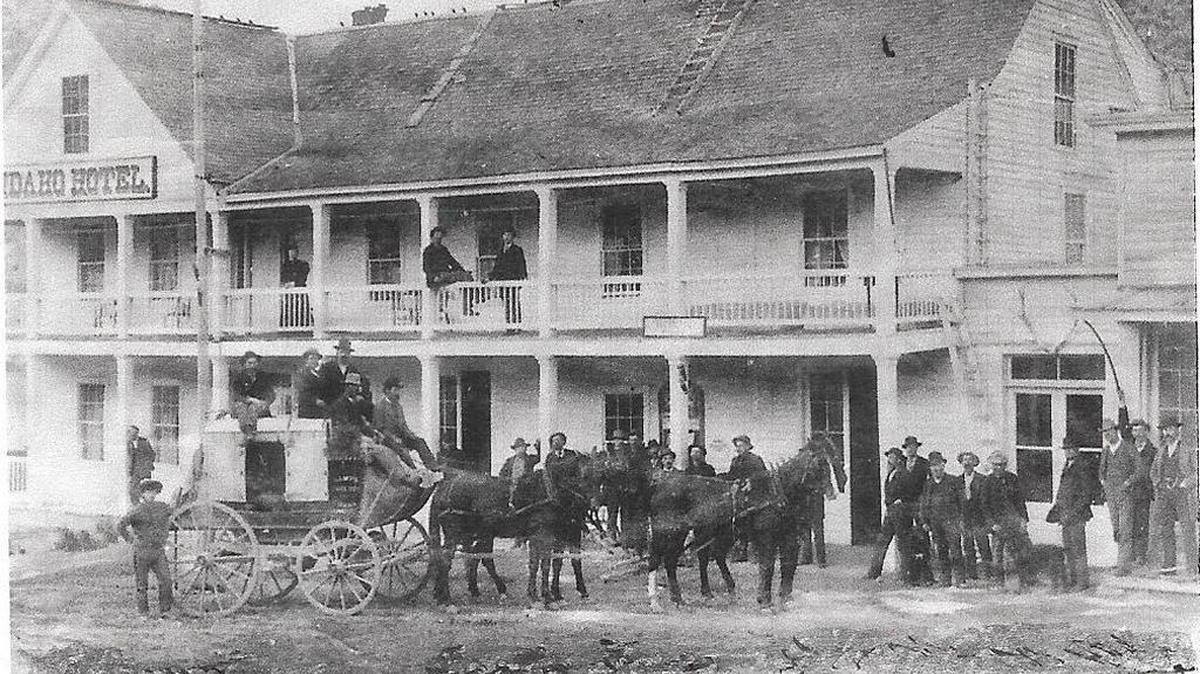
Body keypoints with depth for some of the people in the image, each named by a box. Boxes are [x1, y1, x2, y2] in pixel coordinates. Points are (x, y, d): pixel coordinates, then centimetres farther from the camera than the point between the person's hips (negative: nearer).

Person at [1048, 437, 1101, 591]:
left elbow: (1086, 494, -15)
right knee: (1067, 549, 12)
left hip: (1077, 515, -9)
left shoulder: (1082, 468, -11)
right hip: (1065, 516, 9)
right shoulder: (1066, 467, 15)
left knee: (1078, 549, -4)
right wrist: (1055, 510, 15)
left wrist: (1072, 513, -18)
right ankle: (1071, 580, 19)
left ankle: (1082, 581, 1)